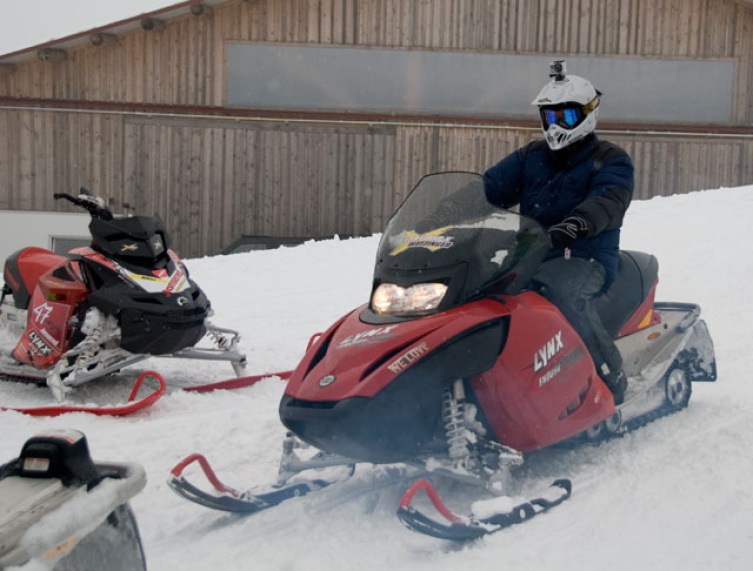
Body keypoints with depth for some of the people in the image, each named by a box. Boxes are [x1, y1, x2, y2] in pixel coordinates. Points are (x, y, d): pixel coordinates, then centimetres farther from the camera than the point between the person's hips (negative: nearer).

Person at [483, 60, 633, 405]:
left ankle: (611, 380, -29)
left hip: (586, 259, -5)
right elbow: (490, 187, 9)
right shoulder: (530, 157, 18)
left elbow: (609, 202, -20)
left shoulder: (610, 161, 1)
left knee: (558, 288, -38)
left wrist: (573, 226, -41)